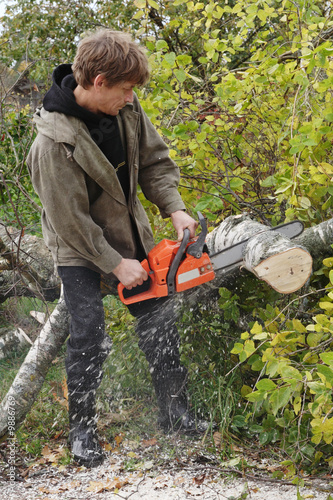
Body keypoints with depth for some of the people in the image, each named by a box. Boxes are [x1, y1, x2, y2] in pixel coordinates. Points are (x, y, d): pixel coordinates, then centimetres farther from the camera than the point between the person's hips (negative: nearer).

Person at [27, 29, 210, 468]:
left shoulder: (125, 107, -12)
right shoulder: (54, 143, -31)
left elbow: (154, 161, 1)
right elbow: (70, 219, -25)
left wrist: (174, 209, -13)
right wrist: (114, 265, -20)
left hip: (128, 232, 6)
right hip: (79, 246, -6)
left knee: (159, 323, 9)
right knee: (88, 333, -11)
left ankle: (174, 411, 23)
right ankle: (81, 430, 7)